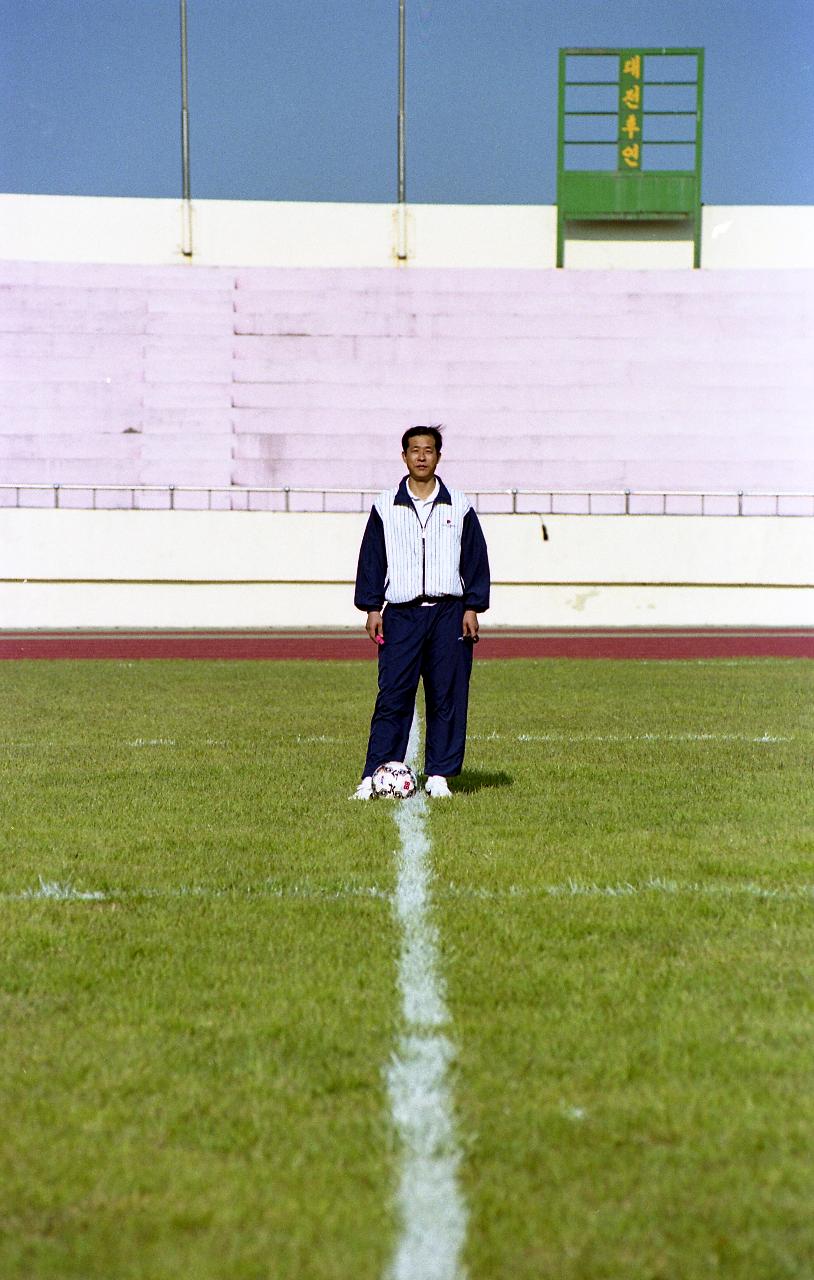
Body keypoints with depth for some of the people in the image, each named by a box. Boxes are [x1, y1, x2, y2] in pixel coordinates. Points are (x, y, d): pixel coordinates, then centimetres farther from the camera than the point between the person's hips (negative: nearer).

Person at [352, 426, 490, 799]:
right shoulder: (385, 506, 9)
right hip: (400, 614, -1)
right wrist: (372, 608, 2)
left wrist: (472, 607, 1)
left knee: (447, 697, 1)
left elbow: (476, 559, 9)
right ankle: (373, 775, -4)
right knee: (392, 697, -6)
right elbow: (371, 559, 9)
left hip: (449, 614, 1)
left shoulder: (459, 506, 8)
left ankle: (439, 775, 10)